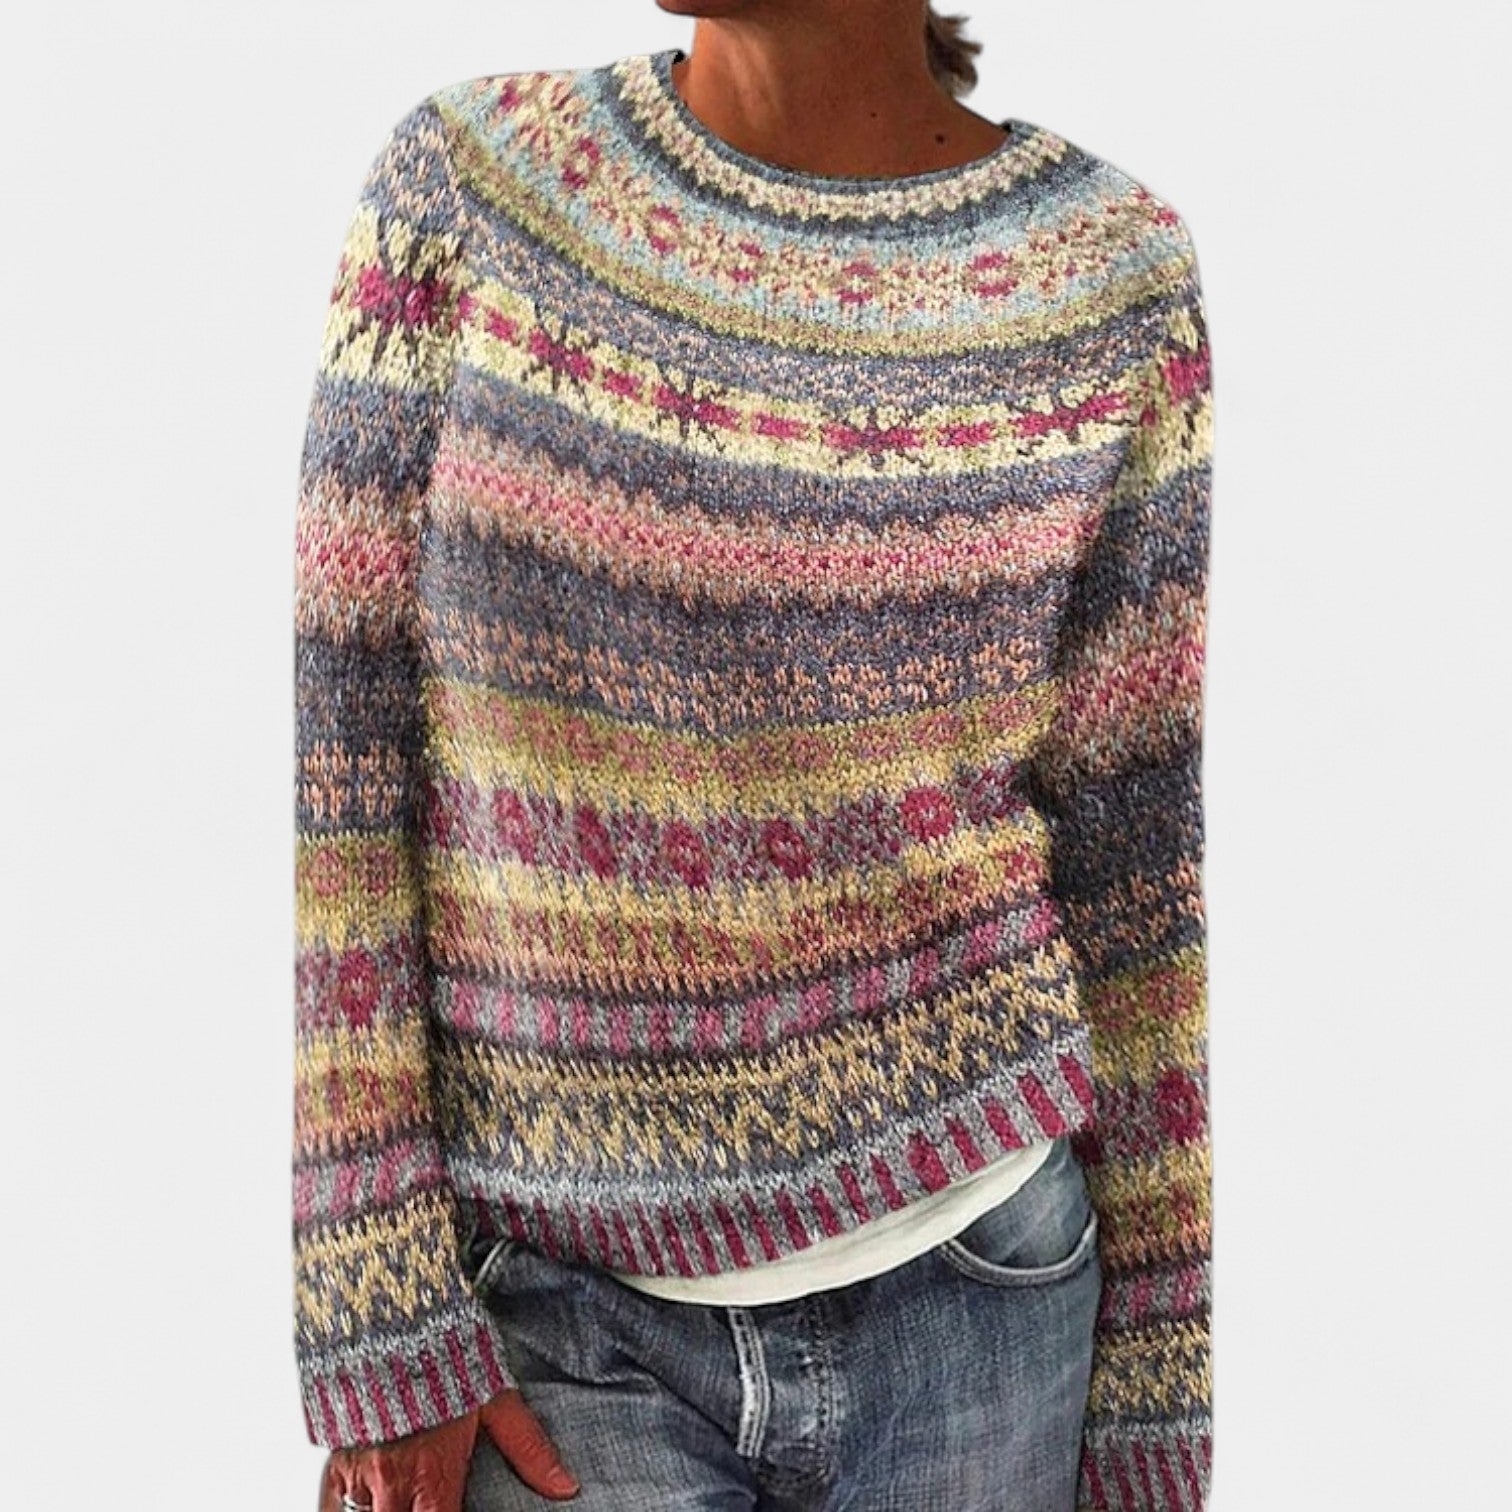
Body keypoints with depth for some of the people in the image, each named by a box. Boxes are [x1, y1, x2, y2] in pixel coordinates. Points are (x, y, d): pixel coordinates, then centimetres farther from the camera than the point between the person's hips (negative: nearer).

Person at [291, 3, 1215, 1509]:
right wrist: (378, 1331, -8)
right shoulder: (466, 185, -5)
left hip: (972, 1278, 1)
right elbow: (330, 768, -6)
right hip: (557, 1301, 0)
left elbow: (1126, 854, 0)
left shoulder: (1115, 279, -4)